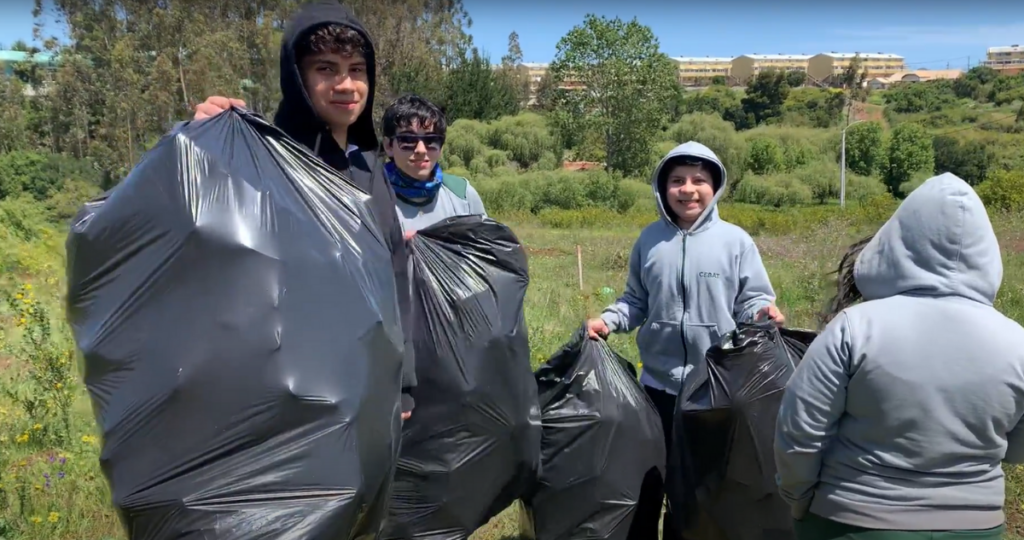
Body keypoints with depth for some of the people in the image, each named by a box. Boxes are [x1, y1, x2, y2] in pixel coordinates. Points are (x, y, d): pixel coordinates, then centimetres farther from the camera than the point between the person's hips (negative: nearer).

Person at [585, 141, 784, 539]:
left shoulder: (735, 241, -4)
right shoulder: (649, 240, 2)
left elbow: (750, 300, -2)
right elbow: (636, 302, 9)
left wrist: (763, 312, -23)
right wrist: (607, 320, -8)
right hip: (658, 382, 2)